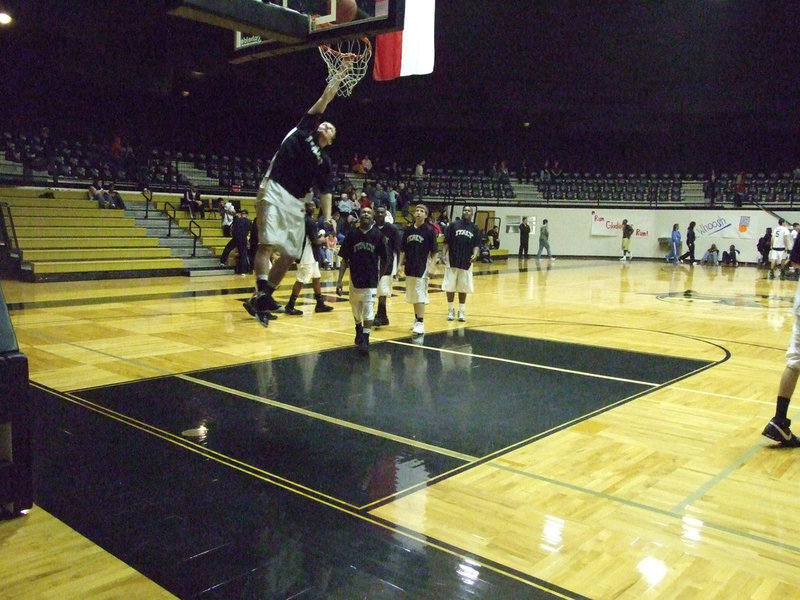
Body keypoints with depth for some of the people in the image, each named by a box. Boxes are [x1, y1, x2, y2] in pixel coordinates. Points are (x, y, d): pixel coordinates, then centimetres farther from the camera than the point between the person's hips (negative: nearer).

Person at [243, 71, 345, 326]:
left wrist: (327, 216, -2)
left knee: (289, 254, 3)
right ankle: (262, 293, -28)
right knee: (268, 242, -19)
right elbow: (325, 98, 11)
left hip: (295, 203, 6)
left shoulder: (325, 162, 19)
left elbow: (325, 191, 13)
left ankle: (261, 299, 10)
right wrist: (340, 74, 11)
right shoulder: (303, 130, 11)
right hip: (274, 191, -6)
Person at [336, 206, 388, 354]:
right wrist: (339, 280, -5)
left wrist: (379, 277, 8)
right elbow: (345, 259, 0)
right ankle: (359, 330, 44)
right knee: (356, 309, 17)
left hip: (371, 280, -2)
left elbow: (385, 260, 3)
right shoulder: (352, 234, -2)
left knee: (368, 310, -8)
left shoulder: (378, 235, -6)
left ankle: (365, 340, -1)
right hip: (355, 279, 2)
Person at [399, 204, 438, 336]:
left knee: (420, 295, -8)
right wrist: (400, 264, 5)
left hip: (422, 268, -5)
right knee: (412, 295, 14)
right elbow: (403, 249, 12)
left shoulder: (429, 231, -5)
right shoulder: (408, 230, 6)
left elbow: (434, 252, -4)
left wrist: (431, 267, -11)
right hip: (410, 268, 5)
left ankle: (420, 323, -5)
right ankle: (416, 319, 29)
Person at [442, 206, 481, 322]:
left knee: (463, 287, 7)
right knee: (450, 286, 3)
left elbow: (476, 245, 3)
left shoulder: (474, 228, 5)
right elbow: (447, 242, 0)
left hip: (466, 262, 1)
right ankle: (451, 310, 17)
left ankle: (462, 311, 17)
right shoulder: (453, 225, 1)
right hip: (452, 261, -1)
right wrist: (444, 254, -11)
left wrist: (475, 254, -16)